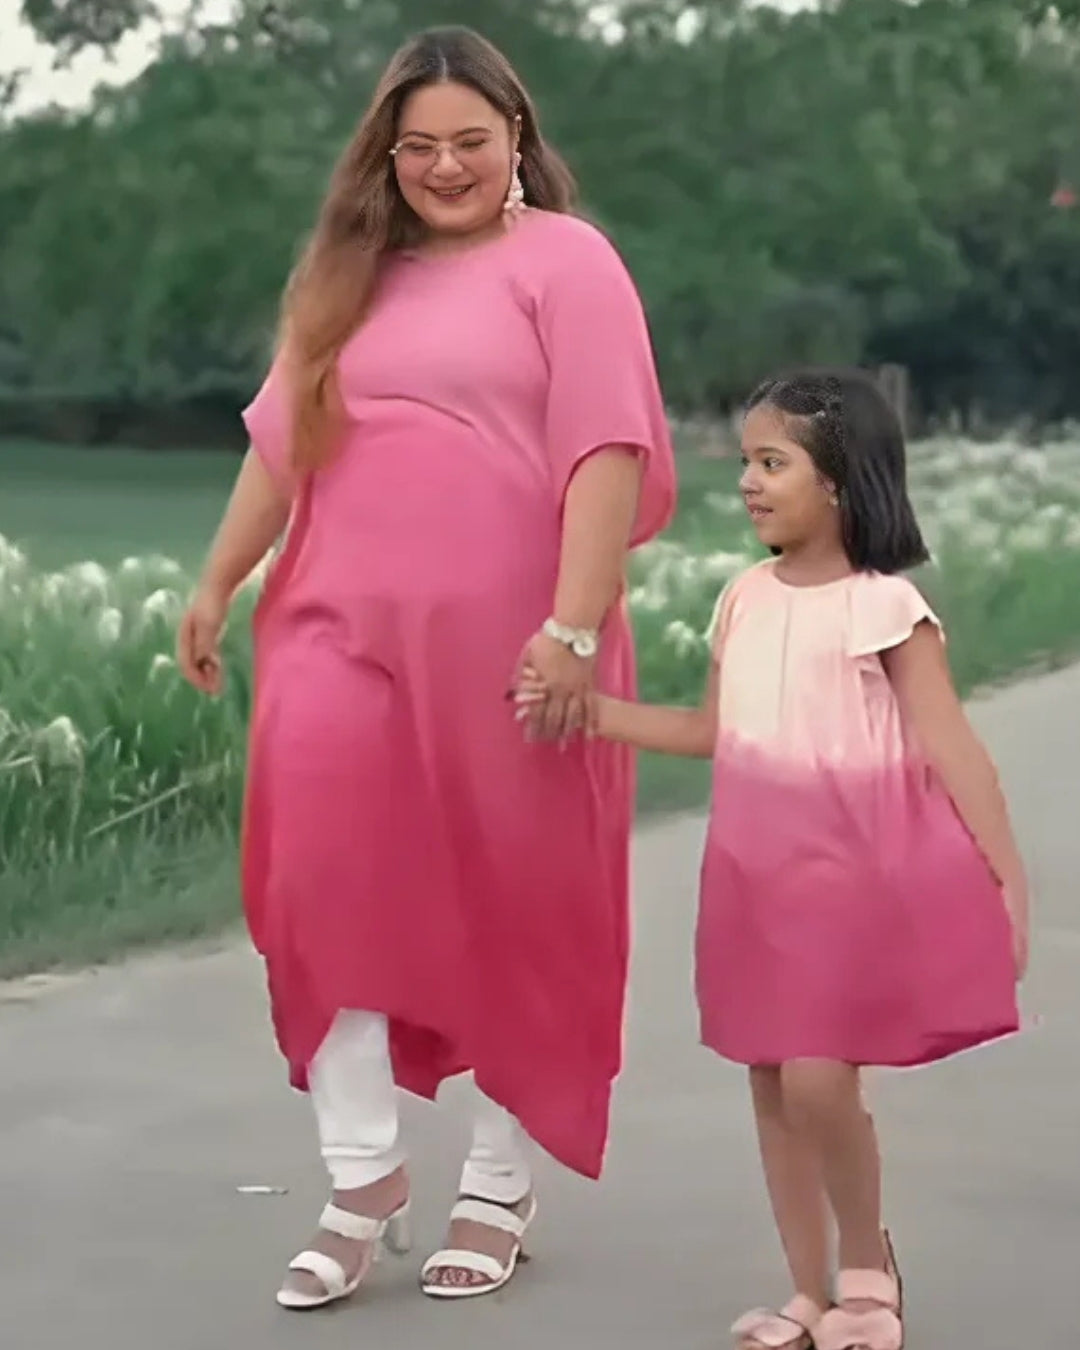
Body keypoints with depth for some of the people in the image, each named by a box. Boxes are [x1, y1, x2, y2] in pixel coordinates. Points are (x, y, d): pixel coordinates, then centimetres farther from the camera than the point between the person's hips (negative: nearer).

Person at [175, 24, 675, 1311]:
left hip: (504, 641, -5)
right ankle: (362, 1178, 8)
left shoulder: (565, 259, -2)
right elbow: (282, 436, 20)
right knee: (332, 880, -3)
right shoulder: (351, 271, 17)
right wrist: (216, 583, 16)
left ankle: (498, 1184, 19)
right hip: (347, 626, 5)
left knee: (514, 907, 5)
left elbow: (607, 452, -11)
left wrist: (572, 626, -19)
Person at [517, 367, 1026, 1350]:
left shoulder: (884, 606, -11)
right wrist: (589, 709, 7)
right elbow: (713, 732, 14)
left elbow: (950, 747, -12)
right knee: (772, 1083, 9)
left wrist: (1008, 872, -18)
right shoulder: (746, 599, 7)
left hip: (853, 871, -6)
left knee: (819, 1079, -10)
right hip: (758, 872, 6)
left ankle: (869, 1259, 17)